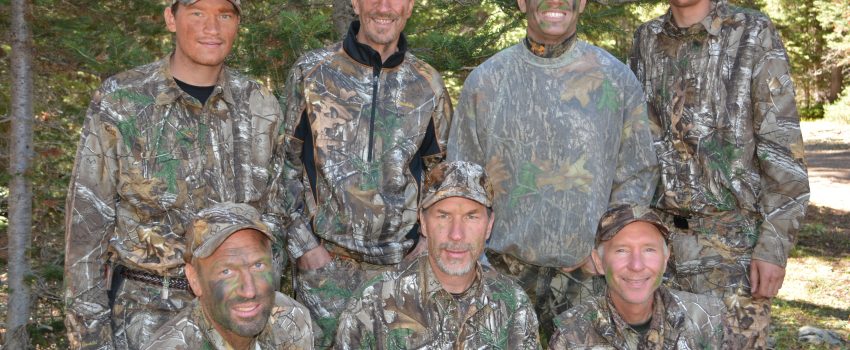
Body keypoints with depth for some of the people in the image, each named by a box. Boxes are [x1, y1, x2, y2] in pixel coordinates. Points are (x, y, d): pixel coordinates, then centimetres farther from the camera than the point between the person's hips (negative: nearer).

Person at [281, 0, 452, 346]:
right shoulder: (311, 72, -2)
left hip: (403, 264, 2)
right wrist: (304, 244, -4)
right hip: (324, 262, -1)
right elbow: (286, 165, 2)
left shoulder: (428, 84, 3)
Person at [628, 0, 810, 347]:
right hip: (655, 234, 4)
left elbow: (783, 148, -8)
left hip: (732, 239, -4)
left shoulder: (755, 36, -4)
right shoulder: (645, 42, 8)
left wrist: (775, 244, -13)